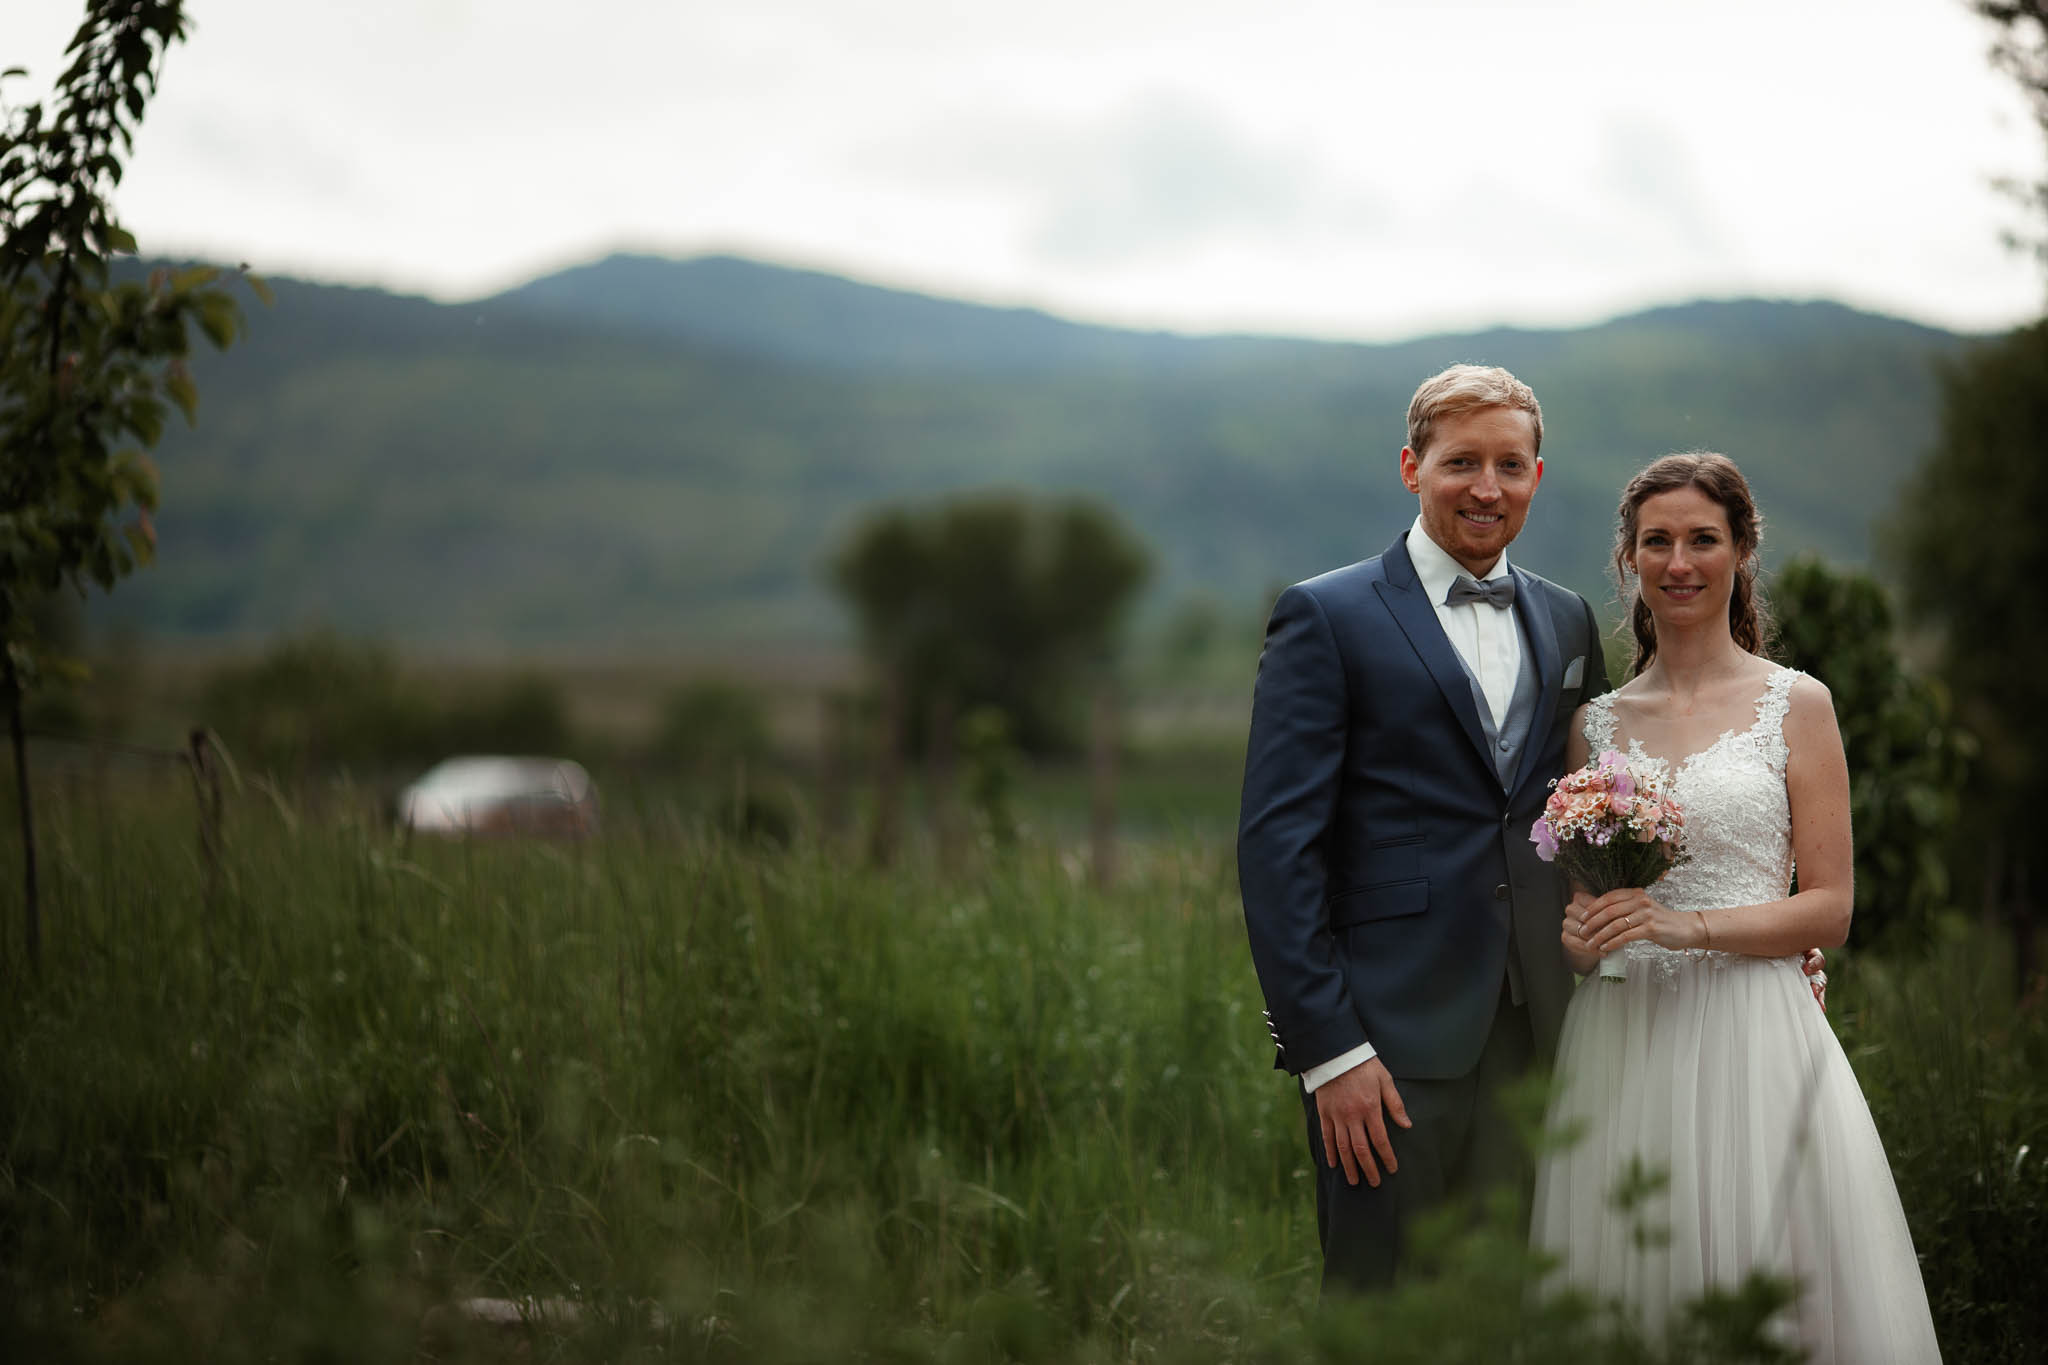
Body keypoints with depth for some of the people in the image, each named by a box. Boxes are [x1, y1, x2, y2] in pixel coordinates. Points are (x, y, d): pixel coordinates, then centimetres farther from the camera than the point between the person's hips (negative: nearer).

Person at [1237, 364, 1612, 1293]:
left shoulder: (1568, 623, 14)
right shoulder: (1326, 617, -3)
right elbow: (1277, 844, -9)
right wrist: (1326, 1048, -15)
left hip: (1539, 1038, 5)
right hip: (1392, 1037, -5)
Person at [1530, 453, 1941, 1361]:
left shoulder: (1796, 705, 3)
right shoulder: (1597, 720, 12)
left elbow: (1829, 909, -2)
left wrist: (1691, 925, -14)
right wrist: (1577, 934, -3)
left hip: (1751, 1043, -3)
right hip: (1618, 1041, 3)